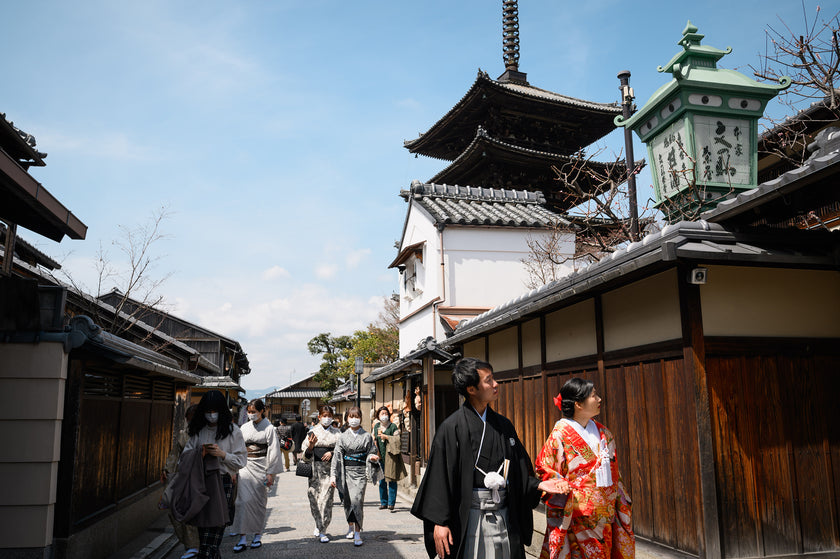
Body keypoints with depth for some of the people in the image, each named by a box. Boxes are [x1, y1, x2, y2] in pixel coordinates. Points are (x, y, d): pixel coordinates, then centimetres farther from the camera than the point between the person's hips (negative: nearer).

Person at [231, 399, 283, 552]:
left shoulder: (269, 428, -3)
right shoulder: (244, 427, 9)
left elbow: (273, 451, -5)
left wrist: (270, 473, -9)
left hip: (261, 467, -3)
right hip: (245, 466, 3)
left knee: (259, 501, 5)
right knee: (243, 500, -6)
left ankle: (258, 535, 18)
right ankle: (242, 538, -4)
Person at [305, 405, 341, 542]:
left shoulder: (337, 433, 10)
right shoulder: (313, 432, 8)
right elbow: (307, 455, 4)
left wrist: (331, 453, -9)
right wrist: (310, 446, -16)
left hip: (330, 468, -1)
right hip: (315, 468, 1)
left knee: (326, 499, -9)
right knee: (313, 497, 2)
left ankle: (322, 531, -2)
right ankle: (318, 524, 27)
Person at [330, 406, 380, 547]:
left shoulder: (367, 436, 5)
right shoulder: (343, 436, 6)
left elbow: (371, 453, 10)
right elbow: (337, 456, 4)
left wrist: (373, 457, -14)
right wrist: (333, 475, -2)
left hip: (360, 472, -2)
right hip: (347, 471, 2)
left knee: (357, 500, -12)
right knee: (347, 501, 9)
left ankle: (357, 533, -7)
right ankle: (351, 527, 31)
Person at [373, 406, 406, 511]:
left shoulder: (393, 426, -1)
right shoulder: (376, 426, 13)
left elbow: (398, 439, -5)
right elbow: (373, 440, 21)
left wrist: (387, 437, -13)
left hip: (390, 455, -4)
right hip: (380, 455, 4)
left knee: (391, 480, -4)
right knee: (381, 480, 8)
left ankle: (391, 503, 3)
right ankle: (383, 502, 19)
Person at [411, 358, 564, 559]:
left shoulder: (503, 425, 9)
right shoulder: (452, 427, -8)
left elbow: (519, 470, 16)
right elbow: (440, 476, -10)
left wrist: (538, 484, -2)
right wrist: (440, 522, -13)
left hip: (503, 515, 5)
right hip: (469, 516, -5)